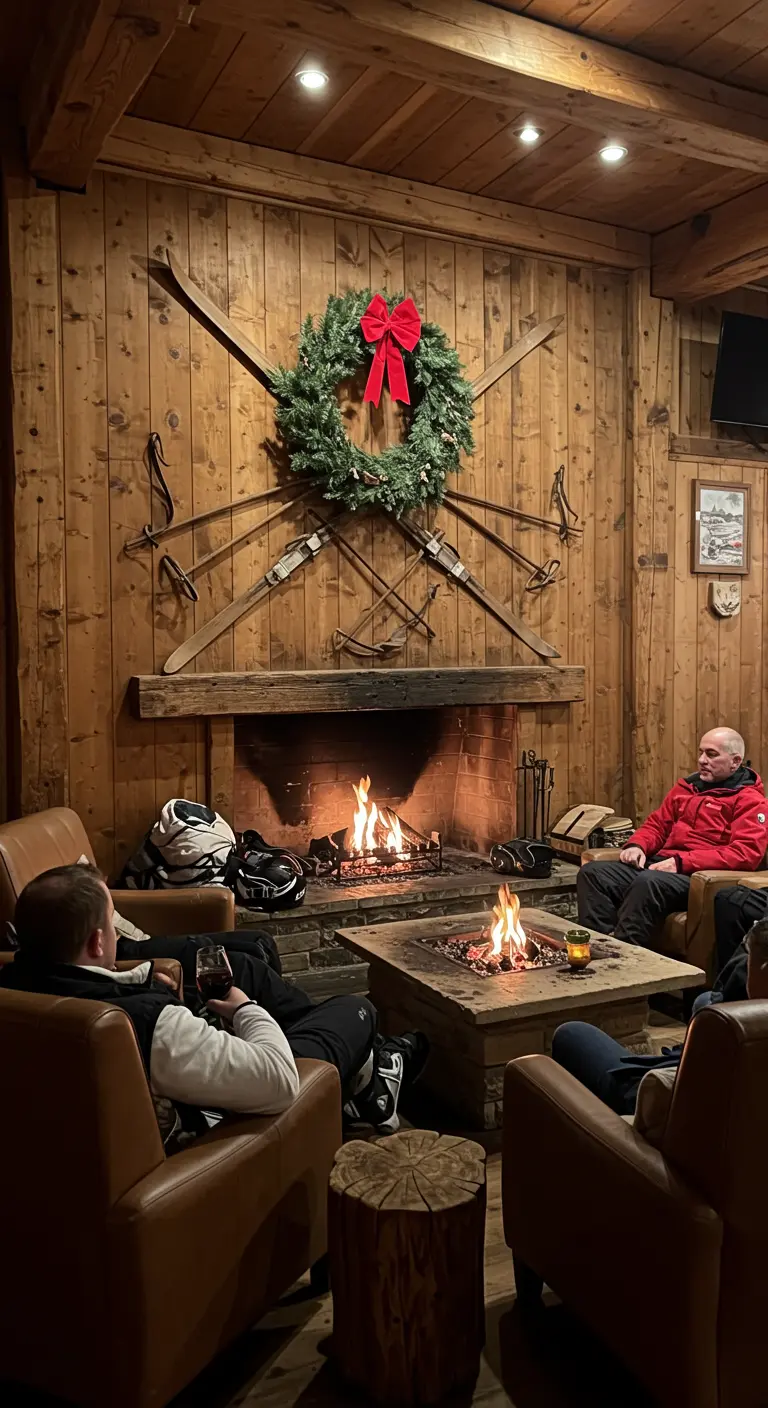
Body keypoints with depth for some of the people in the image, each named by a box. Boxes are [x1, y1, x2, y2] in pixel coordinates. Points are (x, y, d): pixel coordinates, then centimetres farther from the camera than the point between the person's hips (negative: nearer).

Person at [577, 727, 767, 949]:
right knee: (592, 872, -13)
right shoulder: (687, 786, 21)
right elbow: (657, 824, 27)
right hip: (659, 866, 8)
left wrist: (681, 862, -21)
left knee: (648, 882, -39)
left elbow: (745, 853, -15)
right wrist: (637, 845, 2)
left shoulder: (750, 801, -1)